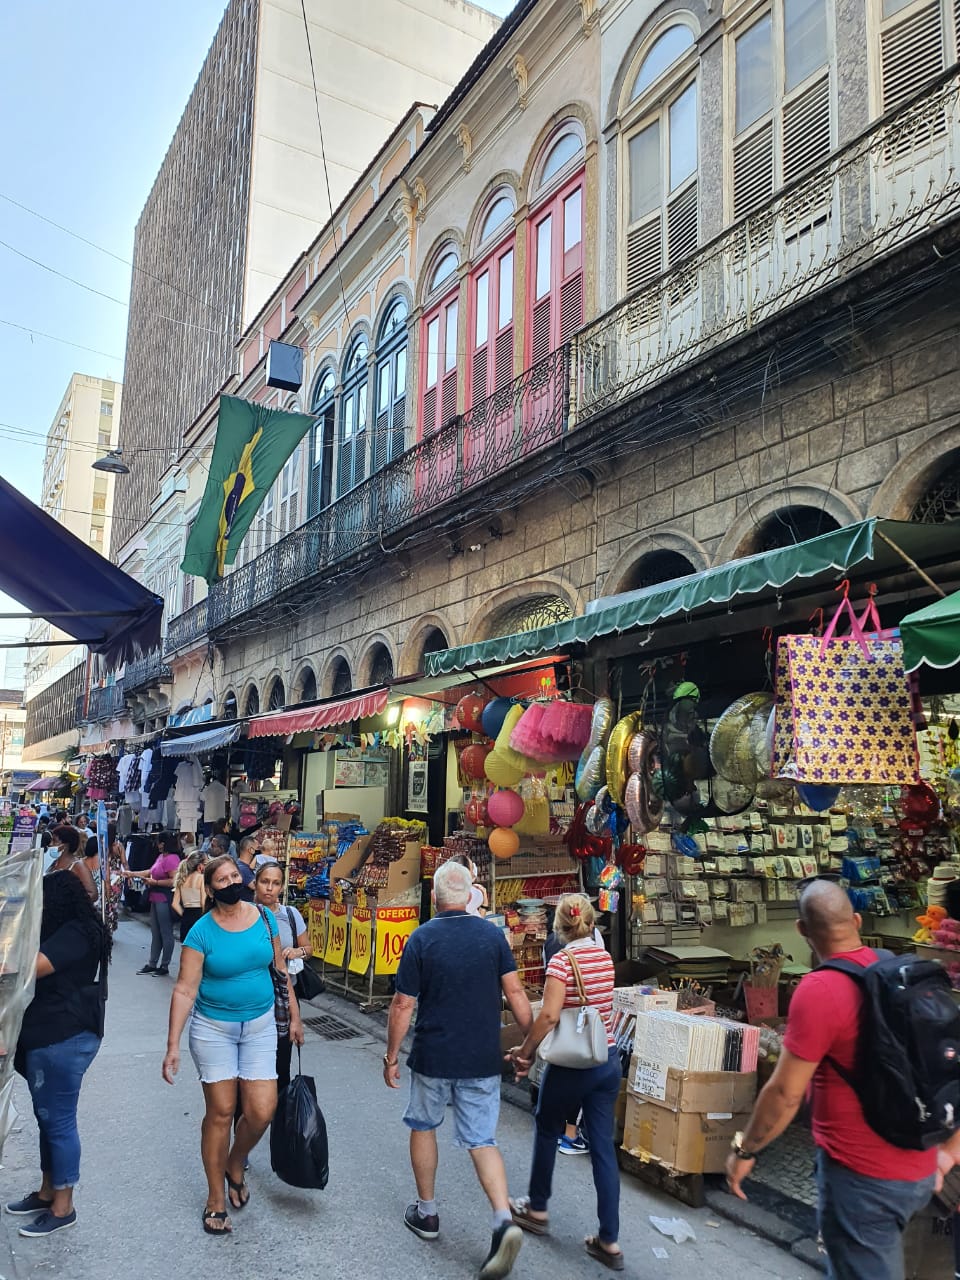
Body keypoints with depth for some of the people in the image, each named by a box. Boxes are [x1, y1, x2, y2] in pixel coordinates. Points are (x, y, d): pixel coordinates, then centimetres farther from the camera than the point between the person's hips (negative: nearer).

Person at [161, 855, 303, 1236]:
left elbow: (279, 970, 7)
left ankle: (235, 1166, 28)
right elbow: (185, 990, -13)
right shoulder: (202, 932, -13)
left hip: (260, 1026, 3)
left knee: (262, 1111, -3)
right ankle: (216, 1199, 24)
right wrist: (173, 1045, -16)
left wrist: (294, 1016, 10)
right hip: (213, 1028, -2)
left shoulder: (264, 918, -4)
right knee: (220, 1112, 4)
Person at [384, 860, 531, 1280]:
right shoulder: (493, 935, -3)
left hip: (433, 1056, -2)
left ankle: (427, 1213, 31)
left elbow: (403, 1005, -9)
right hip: (483, 1059, 2)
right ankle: (504, 1222, -9)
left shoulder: (421, 939, -11)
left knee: (423, 1127, 21)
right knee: (482, 1141, 9)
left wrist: (392, 1056, 1)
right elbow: (515, 992, -4)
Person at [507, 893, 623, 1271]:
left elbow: (549, 1016, -23)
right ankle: (609, 1241, 14)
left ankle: (536, 1208, 36)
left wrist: (525, 1051, -11)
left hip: (573, 1066, -5)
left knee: (547, 1130, 18)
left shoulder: (563, 959, -16)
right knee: (603, 1146, 10)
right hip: (608, 1061, 6)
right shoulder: (605, 958, 3)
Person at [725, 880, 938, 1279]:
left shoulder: (820, 989, -23)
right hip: (919, 1169, 7)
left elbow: (785, 1093, -20)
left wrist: (744, 1150, -5)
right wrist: (949, 1146, 18)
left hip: (863, 1175, -7)